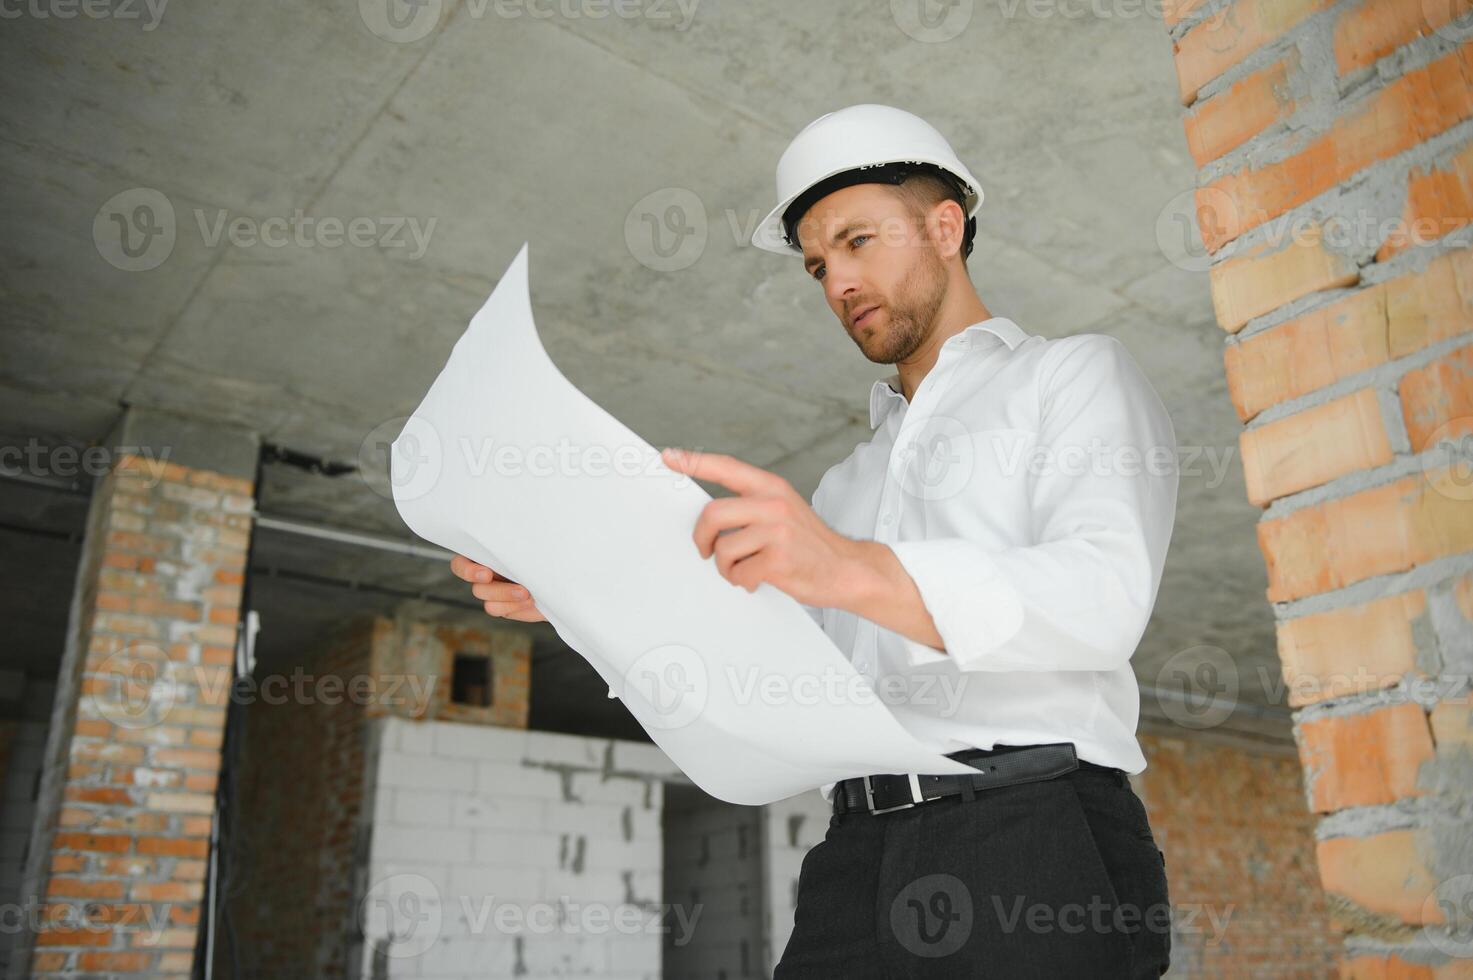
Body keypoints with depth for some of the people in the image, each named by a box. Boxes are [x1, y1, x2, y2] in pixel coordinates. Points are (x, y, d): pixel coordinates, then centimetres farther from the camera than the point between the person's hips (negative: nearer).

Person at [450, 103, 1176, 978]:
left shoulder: (1077, 374, 9)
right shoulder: (848, 484, 28)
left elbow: (1105, 596, -11)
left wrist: (852, 568, -26)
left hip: (1034, 838, -4)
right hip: (861, 862, 5)